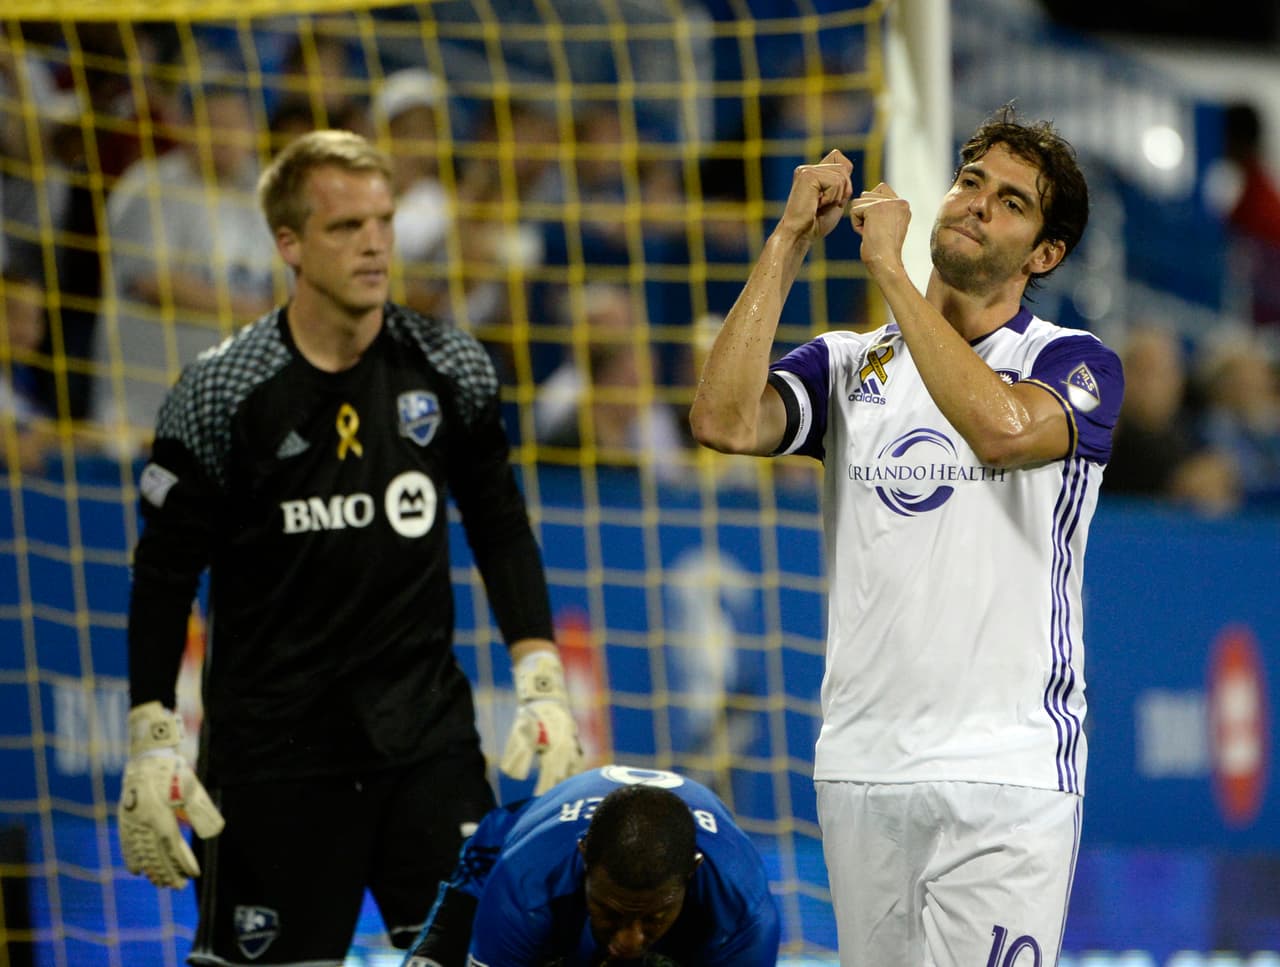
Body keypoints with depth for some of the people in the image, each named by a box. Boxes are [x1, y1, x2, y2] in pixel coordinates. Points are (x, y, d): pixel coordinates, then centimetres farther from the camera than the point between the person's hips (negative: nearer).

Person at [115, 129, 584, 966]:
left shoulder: (450, 369, 1)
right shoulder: (222, 392, -7)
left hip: (427, 730, 3)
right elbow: (165, 574, -1)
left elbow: (500, 528, 13)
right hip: (273, 740, -2)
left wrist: (542, 683, 5)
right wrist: (153, 742, -5)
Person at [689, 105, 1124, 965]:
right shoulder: (848, 365, 14)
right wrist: (791, 239, -4)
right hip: (861, 766, 4)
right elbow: (726, 423, -5)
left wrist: (888, 264, -14)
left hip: (1008, 774, -4)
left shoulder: (1077, 364, 2)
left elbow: (1003, 428, -21)